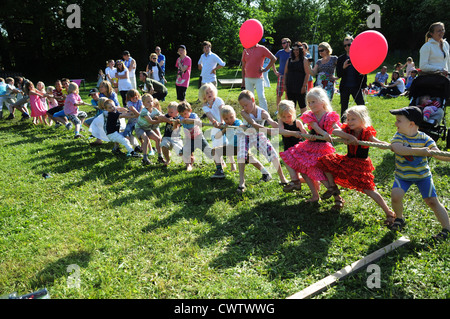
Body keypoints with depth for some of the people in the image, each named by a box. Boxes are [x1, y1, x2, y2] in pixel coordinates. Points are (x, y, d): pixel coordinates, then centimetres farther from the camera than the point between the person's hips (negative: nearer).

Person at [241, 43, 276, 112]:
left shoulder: (262, 49, -1)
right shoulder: (245, 50, 9)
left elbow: (273, 58, 0)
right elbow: (243, 66, 14)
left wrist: (266, 69, -5)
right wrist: (243, 79, 10)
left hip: (258, 78, -4)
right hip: (248, 78, 4)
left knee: (261, 96, -10)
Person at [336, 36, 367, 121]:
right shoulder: (341, 59, 5)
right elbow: (338, 75, 1)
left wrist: (364, 86, 1)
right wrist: (343, 67, -18)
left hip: (356, 87, -1)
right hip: (345, 87, 1)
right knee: (344, 109, 7)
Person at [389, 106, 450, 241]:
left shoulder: (424, 138, -10)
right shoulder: (399, 136, -12)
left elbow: (438, 154, -14)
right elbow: (397, 149, -34)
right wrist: (419, 151, -42)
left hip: (423, 175, 0)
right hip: (403, 175, 0)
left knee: (432, 200, -4)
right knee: (395, 195, -20)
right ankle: (399, 218, 10)